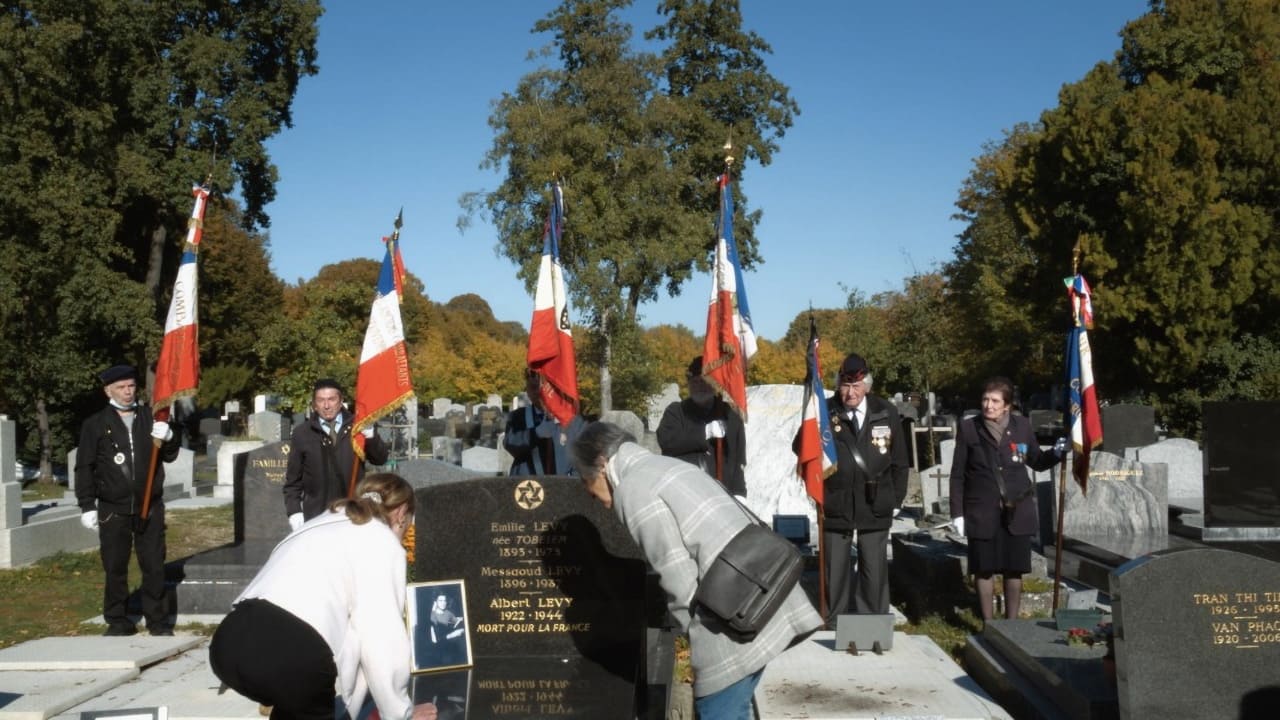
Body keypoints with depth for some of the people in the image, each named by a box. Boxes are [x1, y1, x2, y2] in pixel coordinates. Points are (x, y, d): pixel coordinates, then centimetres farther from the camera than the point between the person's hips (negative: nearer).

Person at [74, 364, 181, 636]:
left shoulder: (150, 417, 9)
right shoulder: (95, 424, 2)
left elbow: (170, 456, 13)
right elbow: (84, 467, 2)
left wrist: (167, 438, -8)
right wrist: (87, 506, -3)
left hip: (150, 507, 2)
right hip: (113, 509, -1)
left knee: (154, 566, 3)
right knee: (115, 568, 5)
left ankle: (158, 620, 12)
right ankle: (117, 621, 18)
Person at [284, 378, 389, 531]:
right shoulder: (302, 433, 4)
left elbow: (380, 459, 0)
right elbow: (293, 479, 7)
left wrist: (370, 435, -18)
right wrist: (294, 511, -2)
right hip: (316, 516, -1)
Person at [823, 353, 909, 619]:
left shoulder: (886, 413, -1)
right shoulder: (826, 412, -7)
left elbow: (899, 461, 7)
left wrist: (896, 500, 6)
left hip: (875, 506, 1)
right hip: (835, 505, -1)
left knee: (874, 571, 8)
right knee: (834, 570, 8)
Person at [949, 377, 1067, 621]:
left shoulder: (1022, 426, 3)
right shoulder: (968, 428, -2)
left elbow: (1037, 462, 16)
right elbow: (958, 474, 0)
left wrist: (1056, 453, -5)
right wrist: (957, 513, -3)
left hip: (1017, 511, 2)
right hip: (982, 512, -1)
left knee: (1014, 570, 8)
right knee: (984, 570, 5)